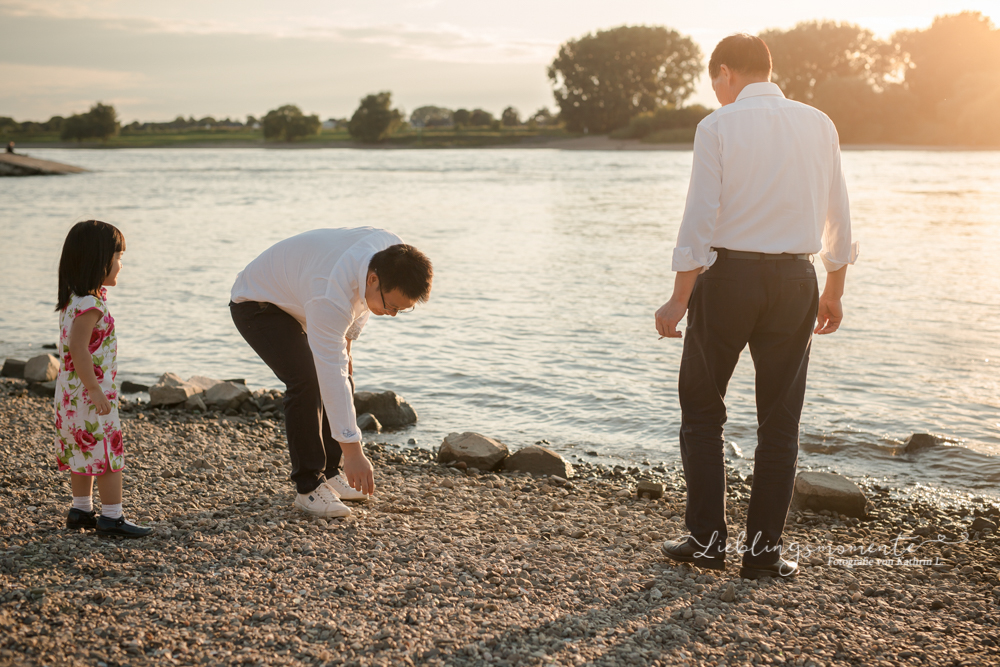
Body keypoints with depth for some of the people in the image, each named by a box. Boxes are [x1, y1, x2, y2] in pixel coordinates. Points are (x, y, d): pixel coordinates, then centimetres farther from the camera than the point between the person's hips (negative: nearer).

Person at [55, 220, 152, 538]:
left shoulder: (75, 299, 10)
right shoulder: (90, 303, -22)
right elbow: (78, 348, -27)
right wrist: (95, 390, -25)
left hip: (73, 392, 10)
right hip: (90, 392, -10)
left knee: (83, 449, 17)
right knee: (108, 450, -3)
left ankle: (81, 510, 26)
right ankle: (112, 516, 3)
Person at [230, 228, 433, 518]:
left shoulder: (391, 252, -21)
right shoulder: (332, 294, -43)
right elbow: (330, 373, -43)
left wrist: (346, 341, 1)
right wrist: (353, 451, -41)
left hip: (297, 302, 8)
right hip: (257, 305, -8)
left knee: (344, 381, 0)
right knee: (306, 381, -24)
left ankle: (328, 473, 14)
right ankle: (309, 487, -14)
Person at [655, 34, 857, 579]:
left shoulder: (718, 126, -5)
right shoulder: (818, 125, 7)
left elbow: (701, 218, -11)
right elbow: (837, 217, 10)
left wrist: (679, 299, -8)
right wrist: (834, 292, 19)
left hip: (728, 274, -3)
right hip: (795, 280, 4)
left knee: (702, 410, 11)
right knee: (780, 419, 10)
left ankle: (707, 538, 11)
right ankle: (763, 548, 13)